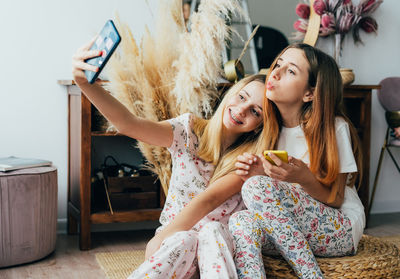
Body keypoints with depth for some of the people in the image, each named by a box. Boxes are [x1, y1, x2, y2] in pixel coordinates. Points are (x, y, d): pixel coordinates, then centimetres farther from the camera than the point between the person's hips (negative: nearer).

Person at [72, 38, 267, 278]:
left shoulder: (252, 158, -9)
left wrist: (160, 239, -30)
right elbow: (131, 126, -24)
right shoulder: (190, 130, -7)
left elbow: (210, 199, -22)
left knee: (212, 231, -34)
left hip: (220, 245, 0)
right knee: (183, 240, -34)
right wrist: (86, 84, -39)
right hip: (175, 239, 0)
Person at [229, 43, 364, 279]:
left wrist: (304, 178, -27)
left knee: (257, 187, -28)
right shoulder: (271, 128, 5)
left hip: (340, 231, -4)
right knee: (240, 222, -28)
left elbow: (335, 199, -8)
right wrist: (257, 172, -12)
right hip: (290, 228, 5)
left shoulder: (334, 128, -10)